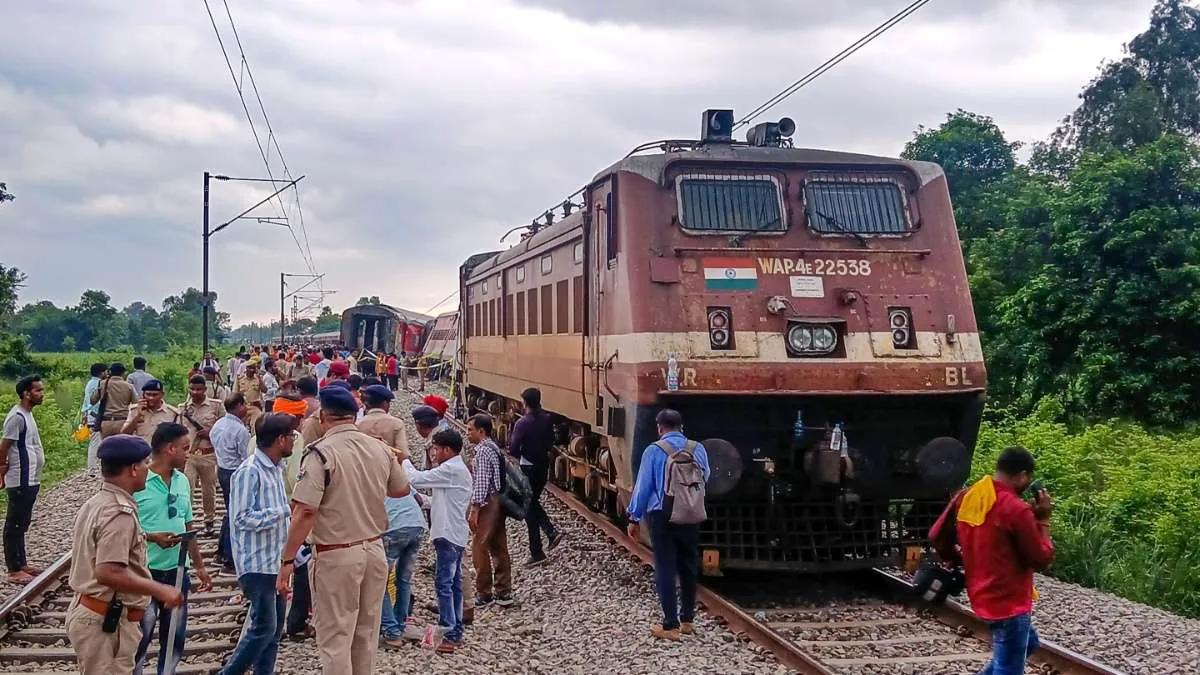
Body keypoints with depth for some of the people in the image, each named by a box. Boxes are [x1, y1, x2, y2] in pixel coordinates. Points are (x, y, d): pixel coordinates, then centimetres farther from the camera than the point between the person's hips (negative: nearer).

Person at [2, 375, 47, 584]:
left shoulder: (27, 414, 11)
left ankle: (22, 564, 26)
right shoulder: (17, 417, -19)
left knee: (22, 524, 16)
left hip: (30, 480, 9)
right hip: (20, 481, -9)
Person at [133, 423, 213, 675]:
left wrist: (199, 566, 15)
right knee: (141, 636, -1)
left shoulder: (182, 481, 8)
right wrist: (151, 537, -25)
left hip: (177, 570, 6)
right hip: (145, 572, -6)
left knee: (175, 635, 13)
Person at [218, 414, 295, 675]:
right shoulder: (249, 472, -16)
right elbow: (242, 518, -21)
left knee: (274, 629, 11)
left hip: (276, 563, 9)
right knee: (264, 628, -8)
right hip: (257, 564, -9)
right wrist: (283, 511, -20)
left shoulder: (275, 469, 11)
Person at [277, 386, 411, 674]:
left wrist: (287, 560, -16)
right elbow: (402, 489, 16)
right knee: (366, 634, 17)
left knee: (335, 639, 3)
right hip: (374, 550, 6)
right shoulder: (379, 448, 1)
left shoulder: (321, 453, -15)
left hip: (336, 556, -6)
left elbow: (304, 512, -21)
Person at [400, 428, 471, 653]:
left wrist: (405, 460, -1)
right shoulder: (460, 470, 17)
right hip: (456, 533, 10)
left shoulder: (450, 470, -16)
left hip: (448, 534, -10)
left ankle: (448, 635, -11)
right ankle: (456, 633, 16)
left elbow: (416, 479, -18)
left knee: (443, 582, -10)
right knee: (454, 583, 12)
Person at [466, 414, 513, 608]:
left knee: (480, 548, -4)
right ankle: (503, 593, 15)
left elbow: (481, 483, -20)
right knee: (499, 548, 11)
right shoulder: (494, 448, 15)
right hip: (498, 502, 10)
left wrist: (474, 510, -19)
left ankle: (484, 595, 2)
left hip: (487, 503, -10)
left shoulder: (483, 450, -14)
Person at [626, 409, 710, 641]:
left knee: (665, 570, 1)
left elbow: (643, 486, -4)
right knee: (689, 568, 15)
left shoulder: (654, 451, -7)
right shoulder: (698, 449, 0)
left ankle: (671, 626, 1)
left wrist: (634, 518, 3)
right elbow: (705, 479, 11)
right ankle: (687, 620, 23)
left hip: (662, 517, -3)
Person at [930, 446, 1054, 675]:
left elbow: (937, 537, 8)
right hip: (1009, 601, -8)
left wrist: (958, 560, 22)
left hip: (982, 595, 8)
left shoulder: (966, 497, 0)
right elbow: (1042, 559, -13)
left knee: (1027, 643, 29)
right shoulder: (1017, 510, -22)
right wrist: (1043, 519, -5)